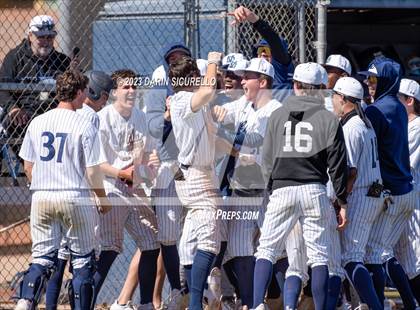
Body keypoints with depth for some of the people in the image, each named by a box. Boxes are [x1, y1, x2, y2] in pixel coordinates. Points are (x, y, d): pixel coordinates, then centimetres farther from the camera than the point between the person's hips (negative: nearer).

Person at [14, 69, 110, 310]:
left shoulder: (37, 122, 4)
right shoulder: (84, 126, -10)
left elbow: (28, 165, 9)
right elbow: (93, 171, -9)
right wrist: (103, 199, 6)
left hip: (41, 198, 4)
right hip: (76, 199, -4)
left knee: (43, 257, 8)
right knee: (83, 259, 7)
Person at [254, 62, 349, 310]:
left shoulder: (278, 115, 6)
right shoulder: (329, 120, 1)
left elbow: (267, 159, 10)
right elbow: (337, 165, 2)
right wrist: (343, 202, 9)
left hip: (282, 190, 1)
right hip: (315, 191, -1)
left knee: (267, 250, 4)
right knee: (319, 256, 4)